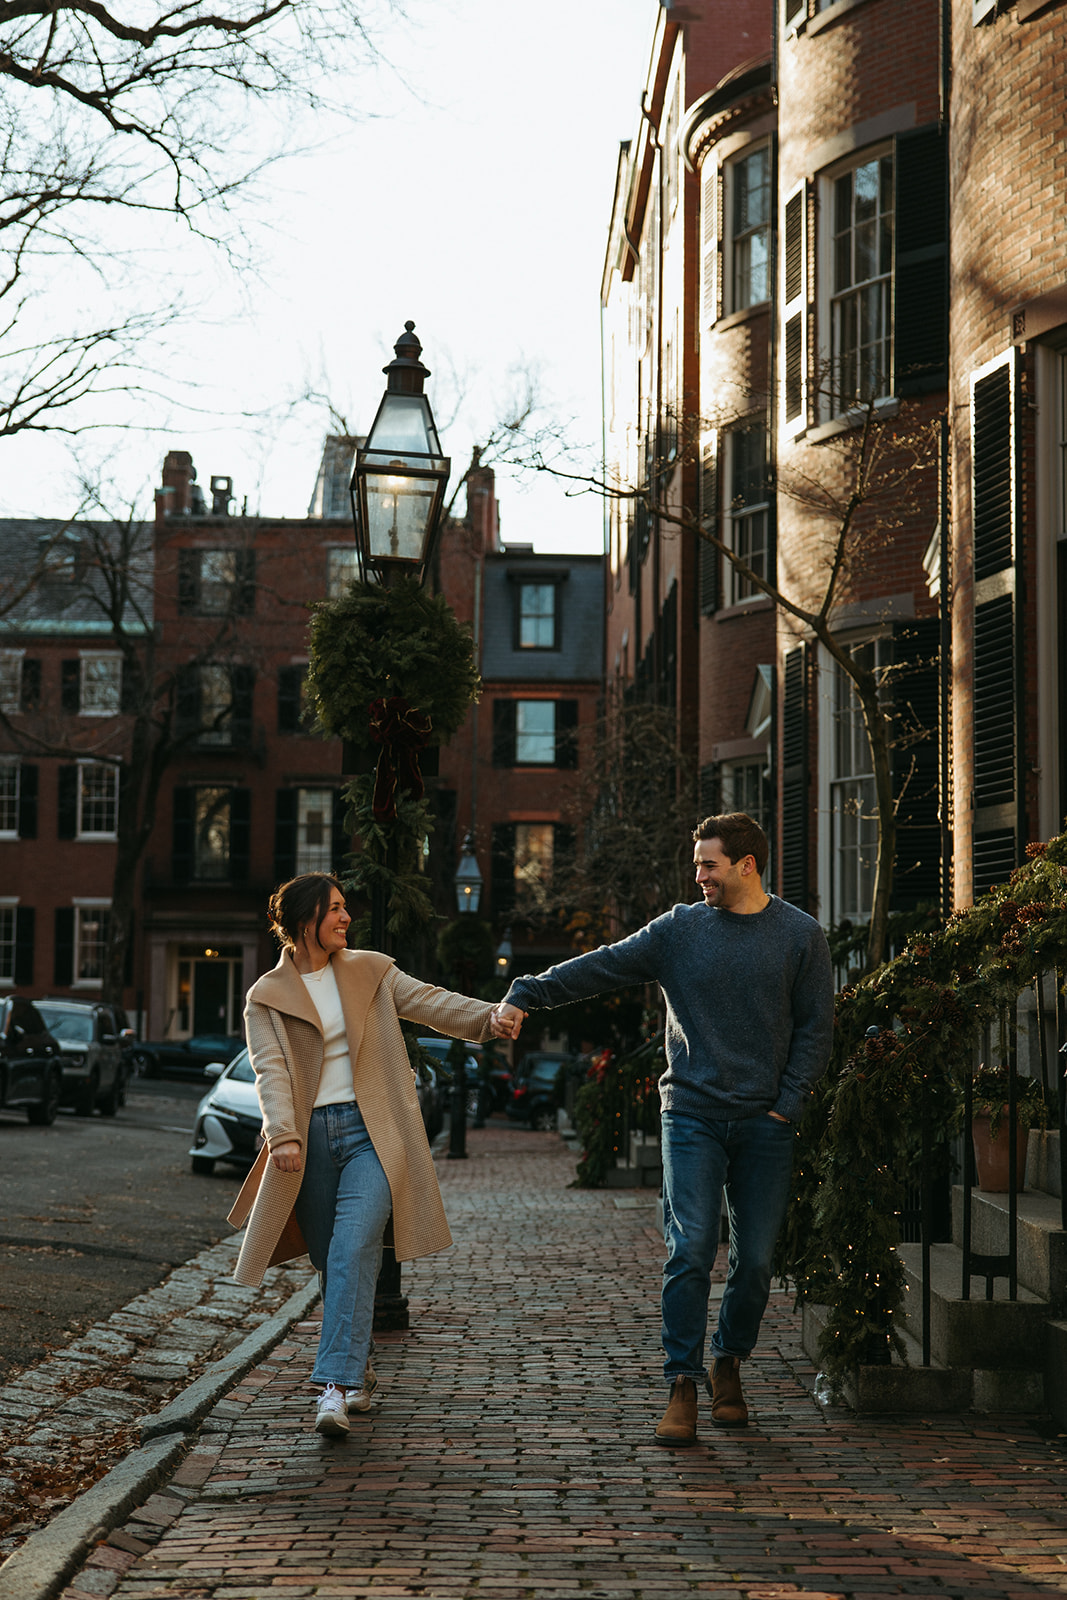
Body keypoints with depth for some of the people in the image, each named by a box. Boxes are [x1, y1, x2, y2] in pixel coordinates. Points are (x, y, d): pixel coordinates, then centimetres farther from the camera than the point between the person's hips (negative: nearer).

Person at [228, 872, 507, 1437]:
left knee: (353, 1249, -18)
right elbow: (271, 1070, -8)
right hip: (310, 1138, 1)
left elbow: (431, 1003, 4)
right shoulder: (266, 997, 5)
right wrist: (282, 1134, -24)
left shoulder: (370, 972, 11)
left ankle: (335, 1385, -24)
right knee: (332, 1263, 7)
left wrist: (492, 1016, -12)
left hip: (370, 1132, -1)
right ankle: (360, 1373, 27)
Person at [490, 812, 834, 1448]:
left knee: (757, 1258, 4)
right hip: (692, 1116, 0)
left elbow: (815, 1028, 5)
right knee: (691, 1252, -10)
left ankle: (729, 1365, 25)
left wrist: (786, 1107, -3)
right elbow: (601, 967, 2)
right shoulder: (679, 930, 4)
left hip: (765, 1126, 1)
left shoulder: (801, 935, 4)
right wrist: (527, 993, -7)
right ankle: (683, 1386, -5)